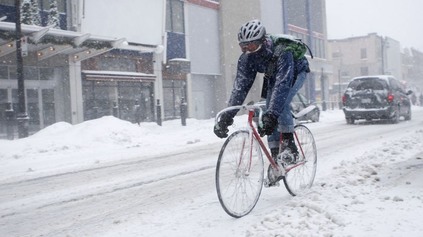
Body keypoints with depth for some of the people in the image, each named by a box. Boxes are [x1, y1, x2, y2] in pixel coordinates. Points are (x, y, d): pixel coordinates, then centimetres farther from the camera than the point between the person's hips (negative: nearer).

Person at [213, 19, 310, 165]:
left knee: (281, 102, -31)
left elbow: (282, 84, -50)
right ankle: (276, 156, 2)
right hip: (273, 76, 5)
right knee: (268, 116, -7)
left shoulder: (281, 52, -42)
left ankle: (289, 145, -21)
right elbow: (240, 86, -27)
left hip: (296, 72, -5)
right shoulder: (246, 58, -26)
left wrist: (271, 115, -59)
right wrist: (226, 117, -36)